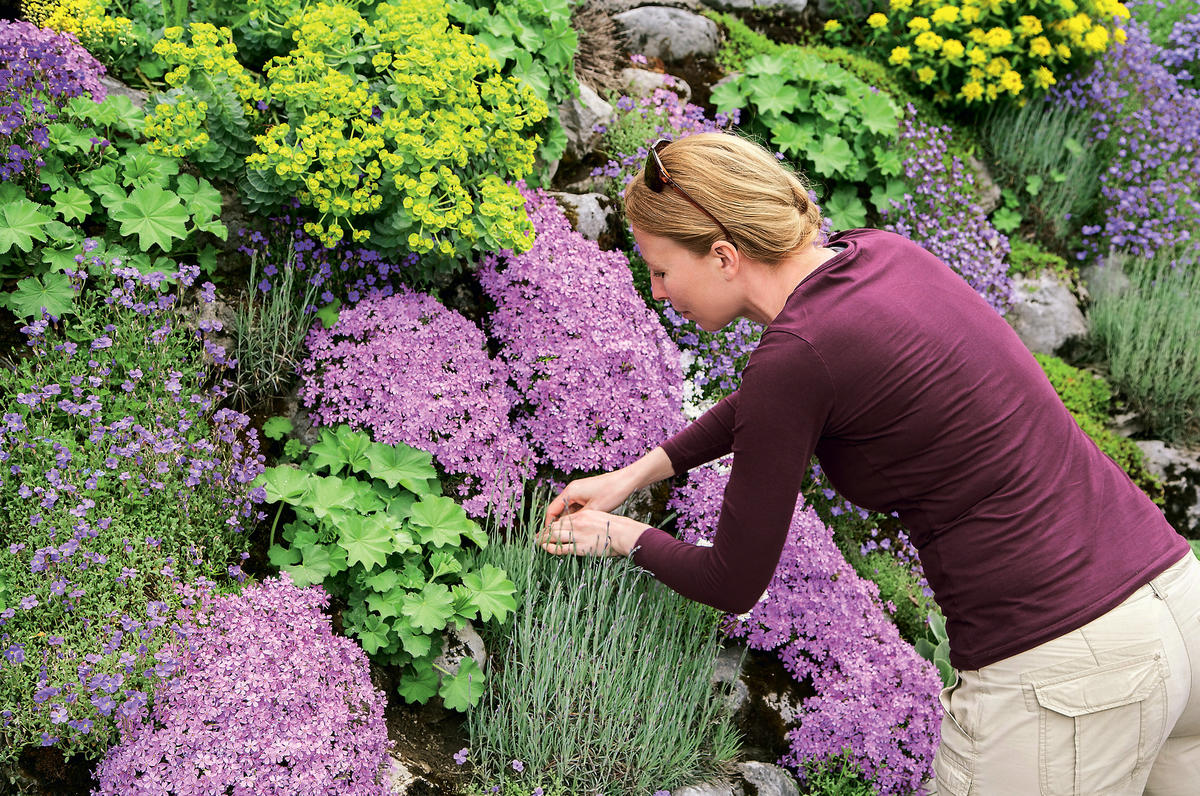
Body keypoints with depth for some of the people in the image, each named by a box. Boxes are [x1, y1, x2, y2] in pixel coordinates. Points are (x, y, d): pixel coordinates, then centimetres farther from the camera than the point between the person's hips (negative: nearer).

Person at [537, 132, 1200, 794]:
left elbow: (734, 584, -5)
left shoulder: (797, 351, -19)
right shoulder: (880, 252, 4)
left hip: (1059, 675, -8)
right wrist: (633, 474, 25)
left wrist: (622, 536, 13)